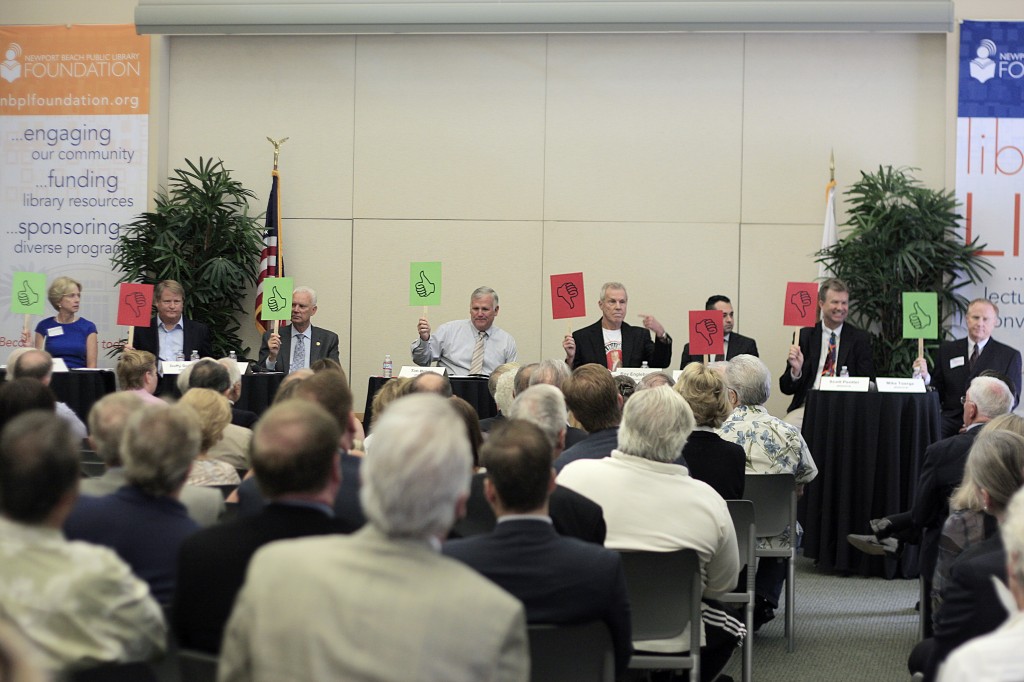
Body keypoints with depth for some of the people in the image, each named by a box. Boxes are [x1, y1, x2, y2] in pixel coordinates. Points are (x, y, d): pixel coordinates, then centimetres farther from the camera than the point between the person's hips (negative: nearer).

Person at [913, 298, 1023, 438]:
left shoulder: (1010, 356, 8)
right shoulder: (947, 350, 15)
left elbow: (1012, 397, 4)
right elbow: (938, 393, 15)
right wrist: (925, 377, -6)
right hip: (951, 420, 2)